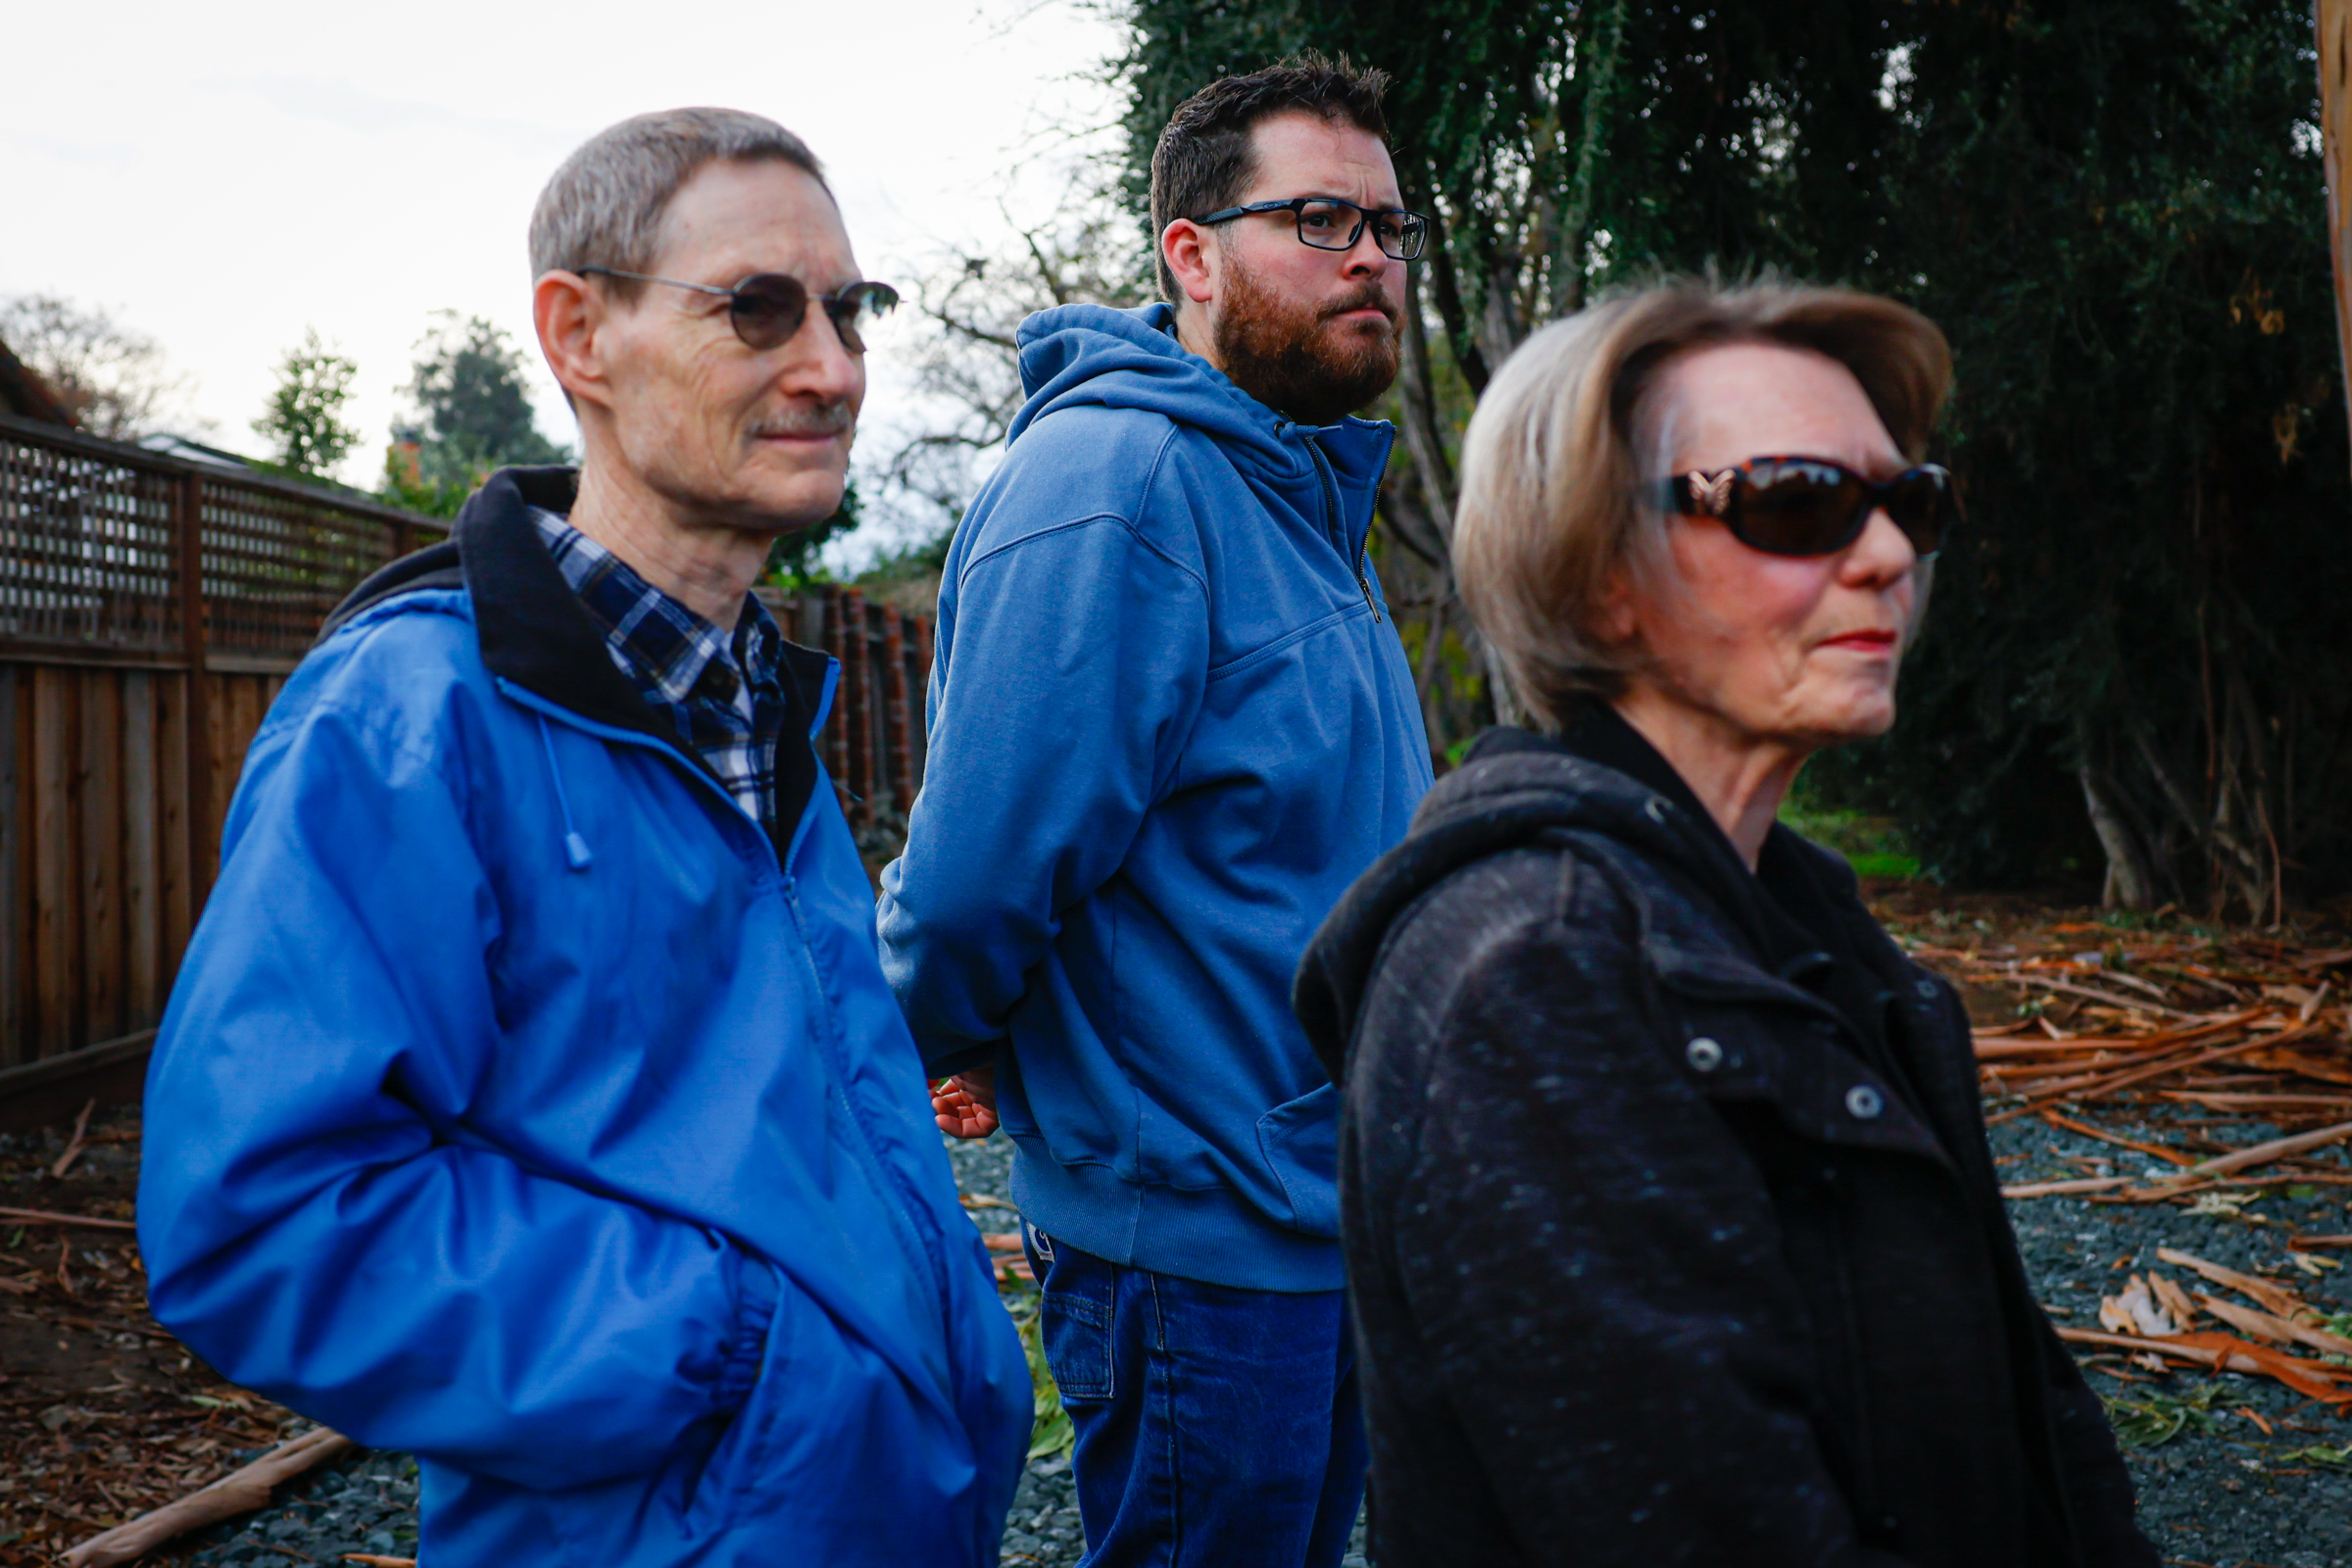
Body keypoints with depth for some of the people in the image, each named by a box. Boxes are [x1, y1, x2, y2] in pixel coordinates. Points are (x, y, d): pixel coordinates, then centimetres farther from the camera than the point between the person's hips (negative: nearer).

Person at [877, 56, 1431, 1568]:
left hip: (1329, 1205, 9)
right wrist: (947, 1054, -6)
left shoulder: (1308, 496, 12)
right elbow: (978, 878, -24)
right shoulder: (1110, 487, -21)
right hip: (1202, 1239, -9)